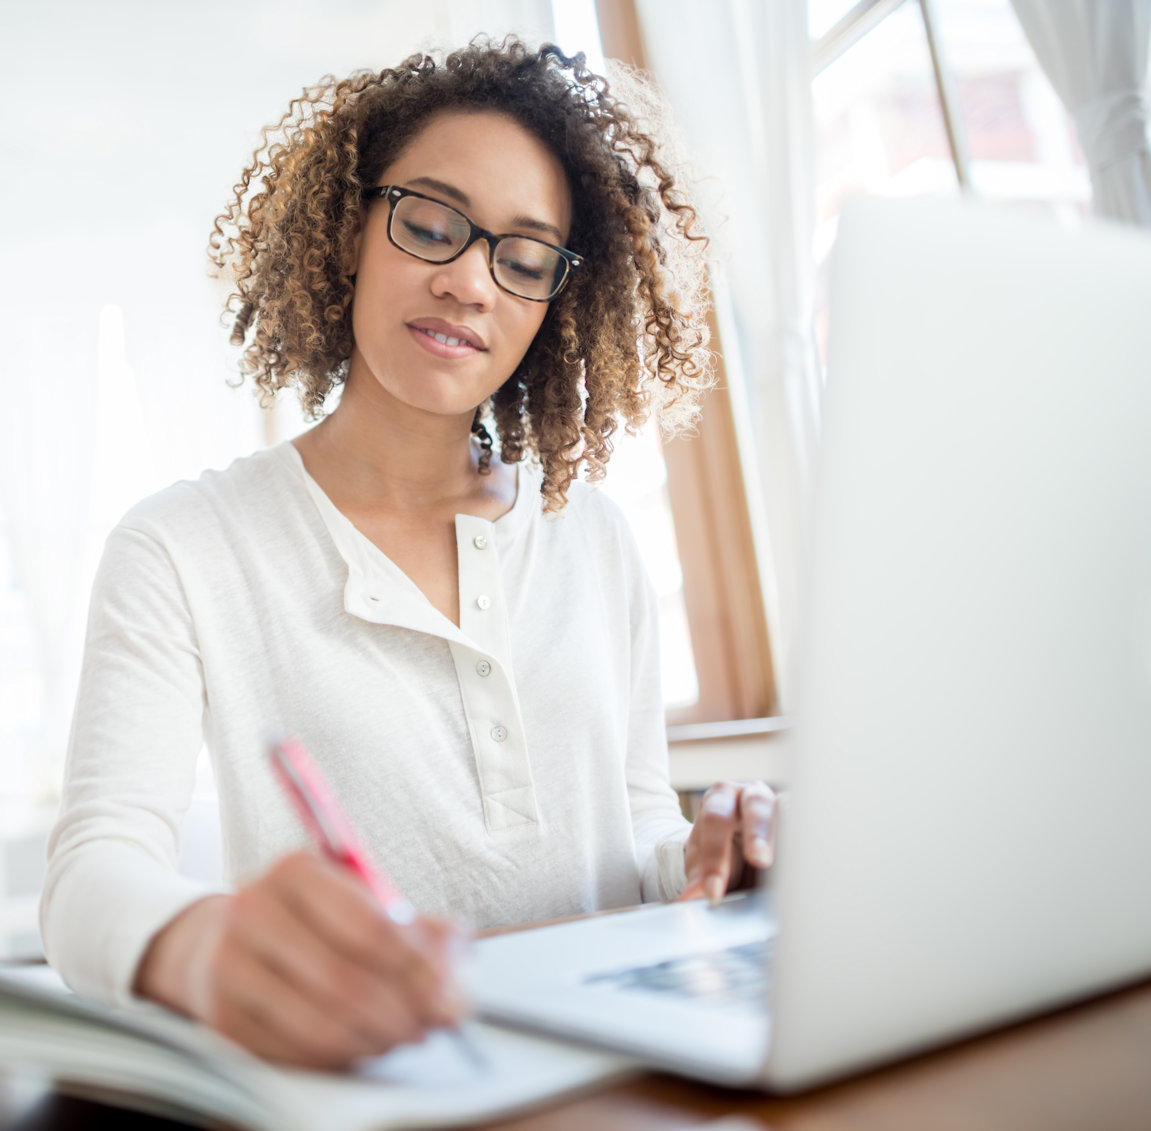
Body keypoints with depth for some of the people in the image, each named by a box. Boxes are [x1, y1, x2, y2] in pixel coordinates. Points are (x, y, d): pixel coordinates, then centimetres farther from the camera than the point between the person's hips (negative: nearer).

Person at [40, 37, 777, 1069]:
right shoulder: (179, 554, -2)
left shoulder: (595, 542, 9)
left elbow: (639, 837, 12)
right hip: (349, 1070, -3)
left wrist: (699, 861, -11)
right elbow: (96, 871, -14)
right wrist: (205, 943, -37)